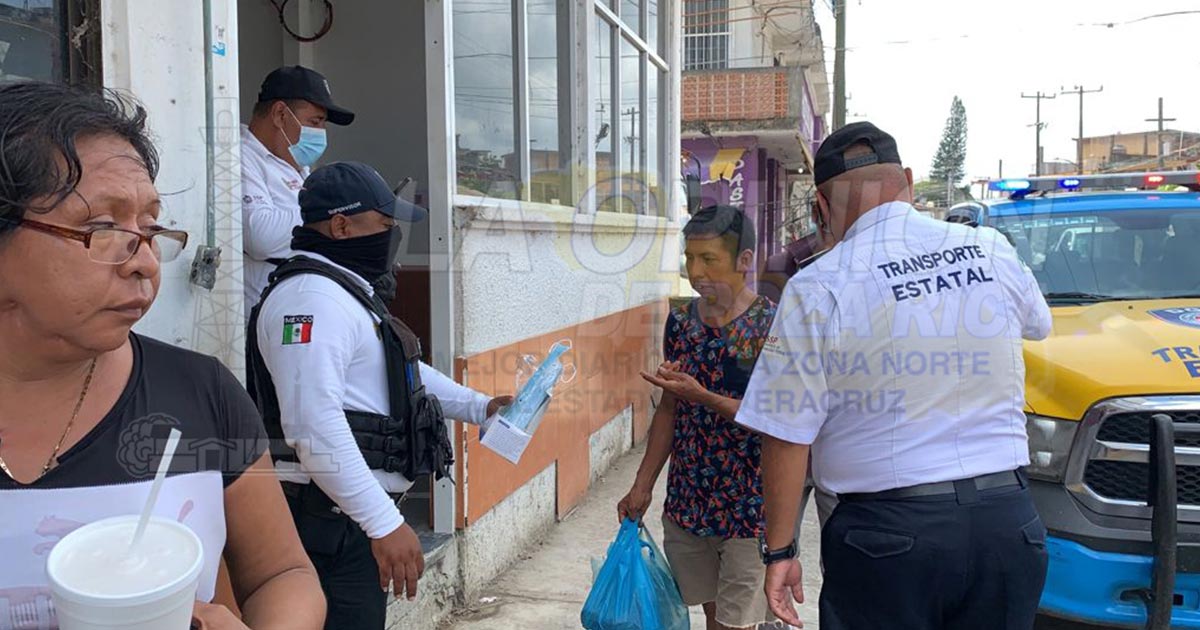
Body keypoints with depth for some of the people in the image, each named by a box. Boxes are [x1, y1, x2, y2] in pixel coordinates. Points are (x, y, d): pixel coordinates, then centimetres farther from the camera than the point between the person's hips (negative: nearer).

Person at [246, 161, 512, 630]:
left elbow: (400, 368, 31)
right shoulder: (311, 296, -18)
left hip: (354, 519, 11)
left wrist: (480, 407, 24)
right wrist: (385, 522, -29)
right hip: (332, 518, -11)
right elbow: (314, 424, -29)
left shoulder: (344, 290, 19)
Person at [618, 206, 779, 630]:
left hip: (748, 508, -5)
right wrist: (642, 486, 10)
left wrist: (701, 396, -25)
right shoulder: (681, 321, 4)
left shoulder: (771, 325, -13)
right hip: (686, 501, 5)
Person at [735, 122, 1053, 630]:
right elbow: (1037, 323, 25)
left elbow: (786, 436, -11)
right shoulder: (993, 251, 2)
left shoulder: (817, 289, -11)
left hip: (886, 535, -4)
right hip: (1007, 521, 4)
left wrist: (779, 550, -1)